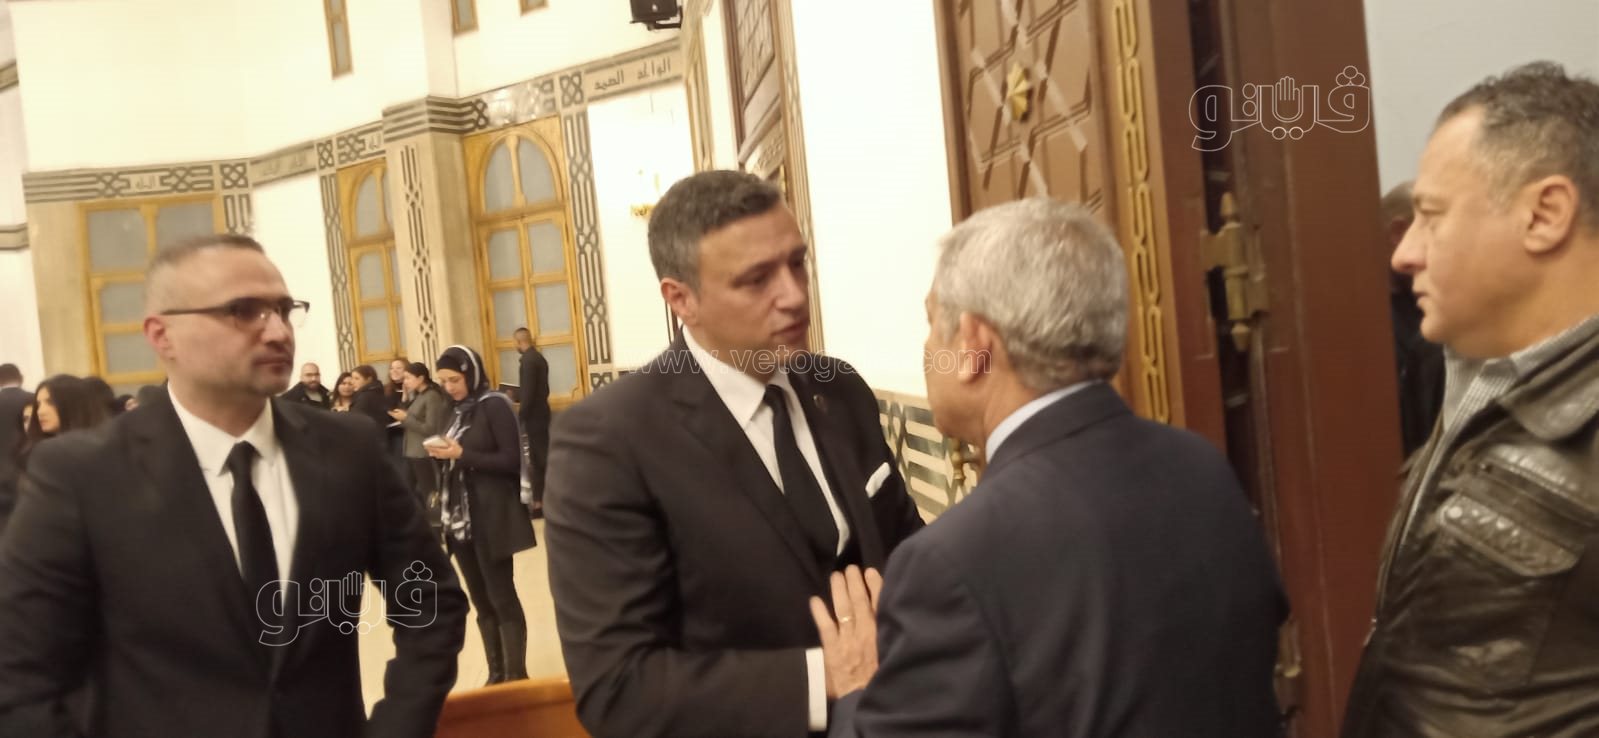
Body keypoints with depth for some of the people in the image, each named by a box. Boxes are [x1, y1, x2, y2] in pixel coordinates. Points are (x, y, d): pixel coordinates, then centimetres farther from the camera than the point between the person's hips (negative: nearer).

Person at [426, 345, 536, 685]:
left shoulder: (494, 406, -8)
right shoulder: (457, 411, 13)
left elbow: (513, 461, -13)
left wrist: (462, 454, -17)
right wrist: (444, 455, -5)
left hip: (491, 517, -7)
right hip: (461, 516, 7)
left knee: (501, 597, -4)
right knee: (480, 600, 9)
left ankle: (516, 675, 1)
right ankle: (496, 674, 16)